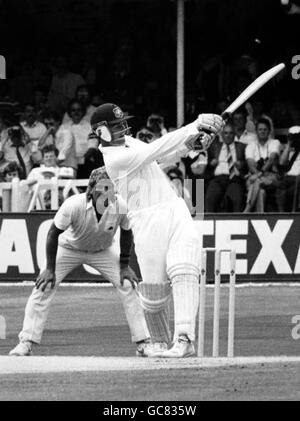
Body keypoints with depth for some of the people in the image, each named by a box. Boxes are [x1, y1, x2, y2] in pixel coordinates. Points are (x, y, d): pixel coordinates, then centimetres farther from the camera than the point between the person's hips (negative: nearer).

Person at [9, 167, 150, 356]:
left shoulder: (121, 206, -29)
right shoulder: (74, 205, -36)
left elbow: (126, 233, -9)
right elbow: (54, 233, -21)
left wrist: (124, 266, -4)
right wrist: (50, 268, -18)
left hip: (103, 251, 2)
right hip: (69, 248, -2)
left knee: (127, 285, -12)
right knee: (44, 287, -15)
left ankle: (143, 342, -3)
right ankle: (27, 342, -7)